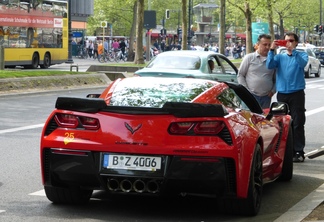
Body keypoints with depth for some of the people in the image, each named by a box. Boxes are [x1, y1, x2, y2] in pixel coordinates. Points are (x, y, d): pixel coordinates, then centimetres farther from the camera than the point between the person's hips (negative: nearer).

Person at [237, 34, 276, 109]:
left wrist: (273, 91, 2)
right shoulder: (249, 58, 4)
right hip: (251, 96, -3)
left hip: (266, 97, 3)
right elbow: (240, 75, 5)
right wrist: (246, 90, -4)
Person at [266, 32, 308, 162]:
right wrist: (272, 50, -16)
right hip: (282, 94, 3)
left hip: (297, 94, -3)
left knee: (297, 123, -5)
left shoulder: (301, 55, 6)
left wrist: (292, 50, -27)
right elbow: (270, 65, -5)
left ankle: (298, 151, -3)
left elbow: (303, 63, -17)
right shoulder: (280, 57, 13)